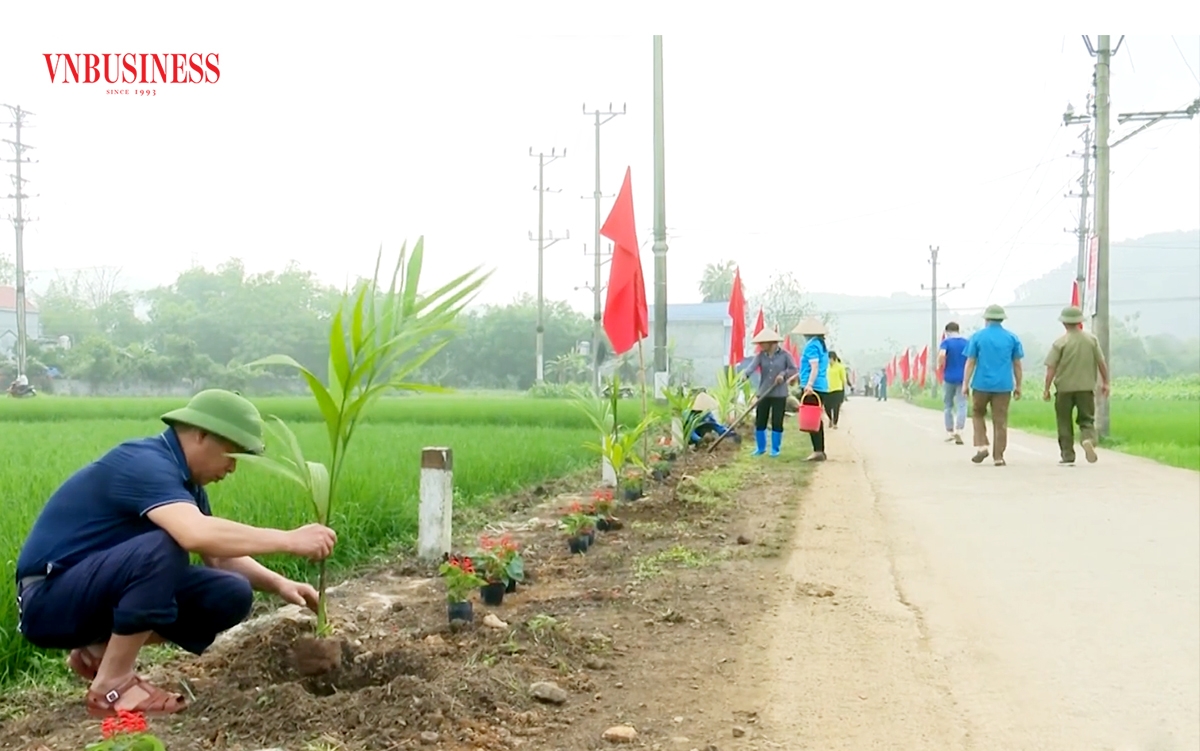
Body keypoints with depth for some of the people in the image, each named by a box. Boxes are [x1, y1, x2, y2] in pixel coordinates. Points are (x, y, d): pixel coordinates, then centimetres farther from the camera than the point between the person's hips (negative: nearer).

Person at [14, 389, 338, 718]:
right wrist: (289, 540, -34)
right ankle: (112, 685, -19)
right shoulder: (146, 464, -23)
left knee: (231, 595, -3)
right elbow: (197, 535, -41)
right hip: (49, 601, -9)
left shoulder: (184, 479, 7)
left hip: (103, 589, 10)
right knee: (165, 547, -34)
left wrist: (278, 583, -4)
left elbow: (219, 556, 13)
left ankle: (101, 650, 6)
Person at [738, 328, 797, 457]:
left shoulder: (784, 355, -3)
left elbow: (793, 369, 1)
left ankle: (775, 449, 13)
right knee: (759, 422, 4)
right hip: (763, 394, 3)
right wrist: (745, 373, -37)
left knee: (777, 423, 1)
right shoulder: (760, 356, 1)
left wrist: (783, 374, -17)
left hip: (779, 394, -2)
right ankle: (760, 448, 19)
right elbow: (752, 366, -16)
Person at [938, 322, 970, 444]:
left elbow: (941, 355, -23)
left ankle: (949, 432, 16)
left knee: (948, 405, 13)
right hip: (963, 378, 1)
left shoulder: (946, 342, -5)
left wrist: (940, 366, -5)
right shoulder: (966, 342, 4)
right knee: (962, 405, -2)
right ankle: (958, 431, -20)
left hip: (949, 378, -1)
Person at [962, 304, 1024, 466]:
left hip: (981, 384, -1)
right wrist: (1018, 386, 12)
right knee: (1000, 421, 4)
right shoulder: (1012, 338, 4)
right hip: (1003, 386, 1)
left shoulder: (977, 336, 0)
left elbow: (970, 362, -2)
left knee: (978, 414, 19)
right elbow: (1017, 364, 6)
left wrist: (965, 383, 2)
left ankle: (982, 446, 5)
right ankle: (998, 457, 4)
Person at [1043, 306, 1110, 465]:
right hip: (1086, 387, 2)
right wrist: (1105, 383, 14)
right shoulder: (1092, 340, 1)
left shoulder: (1060, 342, -8)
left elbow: (1051, 368, -10)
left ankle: (1067, 456, 10)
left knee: (1064, 423, 9)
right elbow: (1102, 363, 3)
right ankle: (1088, 439, -20)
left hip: (1064, 388, -2)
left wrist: (1047, 389, -5)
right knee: (1087, 419, 10)